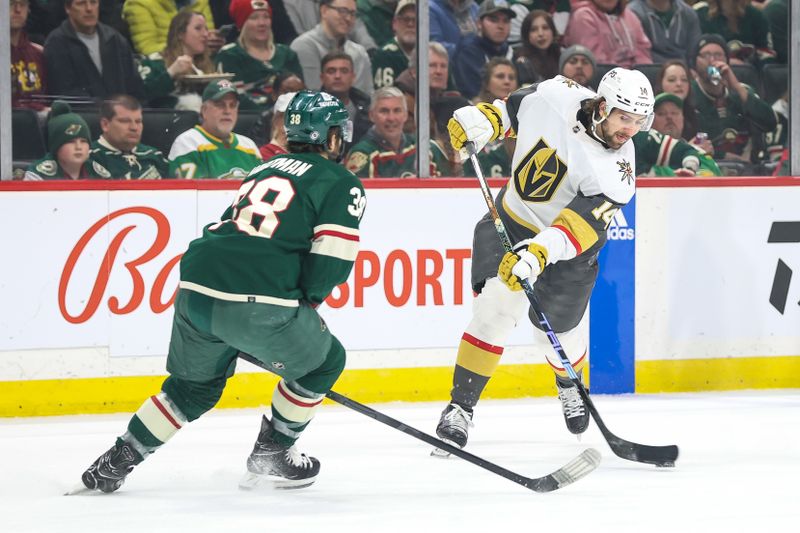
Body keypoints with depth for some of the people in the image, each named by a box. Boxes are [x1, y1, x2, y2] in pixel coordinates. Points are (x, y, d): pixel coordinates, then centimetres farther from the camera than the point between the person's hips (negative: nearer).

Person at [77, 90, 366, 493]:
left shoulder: (265, 169, 29)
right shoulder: (341, 183, 8)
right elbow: (333, 256, -5)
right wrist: (306, 302, 13)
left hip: (195, 292, 7)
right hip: (257, 303, -7)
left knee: (195, 385, 28)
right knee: (324, 362, 20)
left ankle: (116, 461, 23)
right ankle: (270, 456, 24)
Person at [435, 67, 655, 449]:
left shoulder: (617, 172, -27)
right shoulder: (556, 96, -20)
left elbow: (579, 226, -39)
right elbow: (514, 108, 3)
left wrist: (539, 254, -53)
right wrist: (484, 119, -14)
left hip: (570, 248, -1)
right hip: (510, 220, 1)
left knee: (558, 331, 10)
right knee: (495, 309, -16)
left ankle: (569, 385, 47)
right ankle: (460, 407, -7)